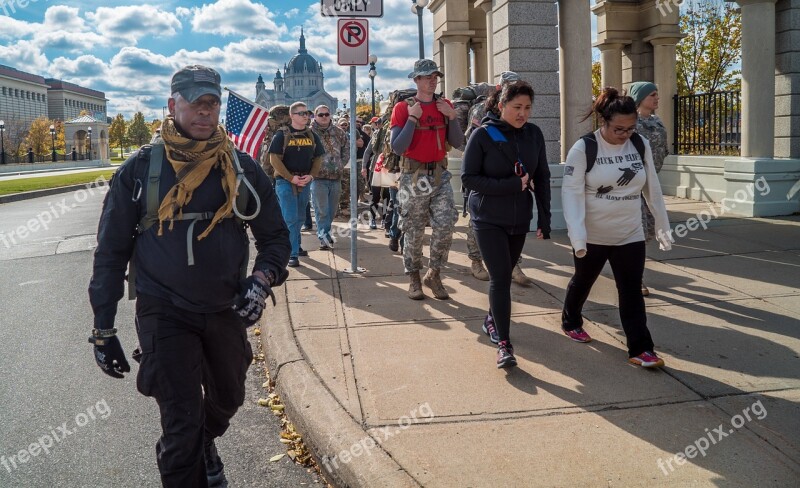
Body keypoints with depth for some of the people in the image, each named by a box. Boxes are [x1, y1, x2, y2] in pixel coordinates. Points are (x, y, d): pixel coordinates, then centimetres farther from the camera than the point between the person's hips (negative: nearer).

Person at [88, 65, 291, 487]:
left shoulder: (242, 168, -1)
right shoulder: (140, 169, -6)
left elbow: (275, 235, 6)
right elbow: (111, 250, -1)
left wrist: (263, 279, -14)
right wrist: (103, 329, -2)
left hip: (227, 310, 3)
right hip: (164, 314, -3)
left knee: (227, 399, 23)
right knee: (182, 426, -6)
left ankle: (203, 444, 56)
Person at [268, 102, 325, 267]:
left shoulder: (312, 135, 8)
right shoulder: (282, 135, -6)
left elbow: (318, 158, 10)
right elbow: (274, 159, -10)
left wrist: (311, 175, -7)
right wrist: (291, 178, -16)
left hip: (305, 183, 5)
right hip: (285, 181, -4)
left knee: (300, 218, 14)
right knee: (290, 218, -7)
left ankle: (294, 245, 31)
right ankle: (293, 253, -4)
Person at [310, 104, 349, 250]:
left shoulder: (338, 132, 10)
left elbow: (347, 148, 19)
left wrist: (341, 164, 9)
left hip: (336, 177, 5)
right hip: (318, 178, -5)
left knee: (332, 209, 12)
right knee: (321, 210, -8)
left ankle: (325, 234, 26)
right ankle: (324, 237, -4)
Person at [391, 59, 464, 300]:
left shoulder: (445, 106, 8)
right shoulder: (402, 108, -4)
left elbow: (457, 143, 4)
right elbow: (397, 148, -13)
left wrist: (451, 116, -8)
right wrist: (412, 118, -17)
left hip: (440, 174, 3)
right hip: (413, 176, -3)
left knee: (445, 226, -7)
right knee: (414, 231, 5)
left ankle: (434, 274, 11)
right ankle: (413, 278, 20)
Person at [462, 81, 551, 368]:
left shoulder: (534, 134, -1)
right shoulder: (483, 135, -12)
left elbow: (542, 178, 4)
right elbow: (468, 177, -14)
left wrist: (544, 219, -1)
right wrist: (511, 185, -22)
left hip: (519, 220, 4)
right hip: (488, 219, -4)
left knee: (504, 275, 15)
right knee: (500, 277, -11)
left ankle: (491, 320, 39)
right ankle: (504, 344, -6)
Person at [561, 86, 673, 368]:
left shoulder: (641, 145, -1)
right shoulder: (583, 148, -15)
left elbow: (652, 189, 7)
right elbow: (572, 192, -18)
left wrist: (662, 225, 11)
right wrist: (577, 236, -27)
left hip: (630, 235, 3)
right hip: (592, 236, -2)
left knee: (632, 291, 0)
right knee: (583, 282, 18)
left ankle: (640, 349, 4)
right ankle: (570, 322, 42)